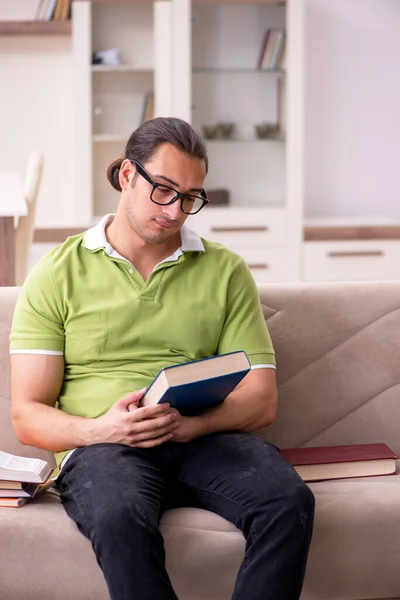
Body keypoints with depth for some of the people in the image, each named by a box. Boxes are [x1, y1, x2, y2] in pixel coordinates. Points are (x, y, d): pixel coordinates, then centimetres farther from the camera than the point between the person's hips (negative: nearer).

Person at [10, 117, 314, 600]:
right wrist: (102, 429, -16)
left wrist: (189, 423, -14)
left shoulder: (226, 271, 15)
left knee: (289, 501, -30)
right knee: (121, 516, -37)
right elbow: (28, 416, 5)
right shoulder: (58, 274, 10)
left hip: (207, 440, 2)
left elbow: (262, 401, 7)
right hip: (102, 446, -2)